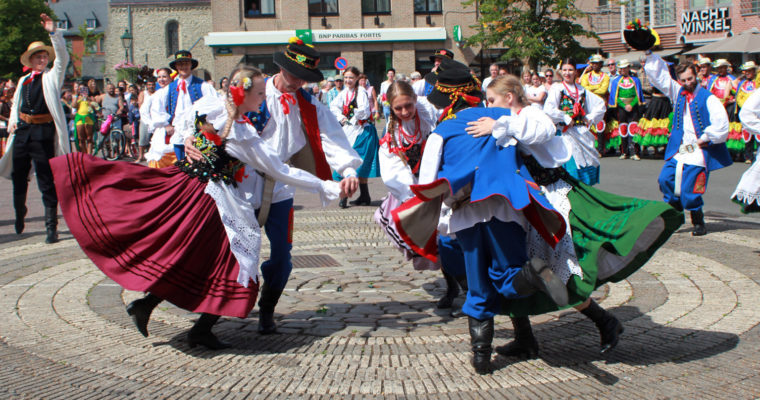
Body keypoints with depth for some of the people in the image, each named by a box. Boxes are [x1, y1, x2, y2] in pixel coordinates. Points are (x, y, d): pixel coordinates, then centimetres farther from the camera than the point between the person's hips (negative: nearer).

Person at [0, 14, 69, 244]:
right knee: (18, 177, 15)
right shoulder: (24, 80, 17)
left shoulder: (53, 76, 3)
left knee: (46, 181, -6)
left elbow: (63, 57, -12)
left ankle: (51, 227, -3)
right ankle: (20, 214, 39)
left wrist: (53, 32, -21)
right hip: (22, 130, 5)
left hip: (43, 132, -5)